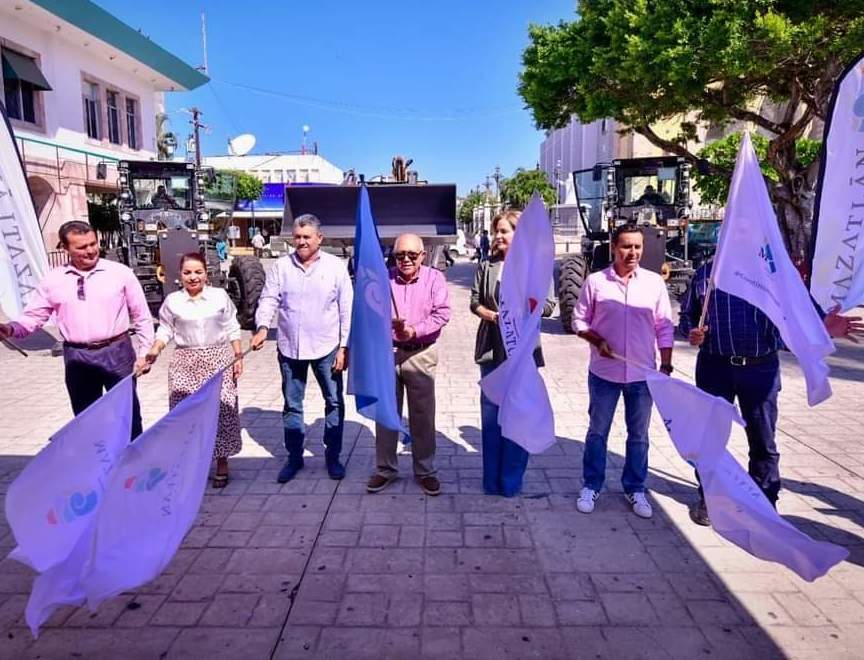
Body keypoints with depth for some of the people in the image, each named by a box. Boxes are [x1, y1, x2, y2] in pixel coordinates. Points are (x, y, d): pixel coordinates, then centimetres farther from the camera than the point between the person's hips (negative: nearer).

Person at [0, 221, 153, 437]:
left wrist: (144, 352, -2)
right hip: (77, 357, 3)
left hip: (117, 352, -2)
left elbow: (141, 317, 0)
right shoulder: (52, 280, 2)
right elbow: (33, 316, 6)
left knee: (128, 413, 8)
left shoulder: (121, 273, -4)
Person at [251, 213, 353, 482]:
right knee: (291, 406, 13)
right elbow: (269, 299, 0)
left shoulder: (336, 266, -3)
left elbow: (347, 309, -3)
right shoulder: (281, 266, 2)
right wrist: (262, 326, -20)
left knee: (334, 403, 8)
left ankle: (332, 456, 24)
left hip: (326, 348, -1)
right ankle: (294, 457, 28)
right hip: (289, 348, 2)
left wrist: (344, 346, -6)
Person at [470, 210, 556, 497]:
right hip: (491, 348, 3)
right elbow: (475, 301, 5)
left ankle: (511, 480, 19)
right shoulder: (487, 266, 6)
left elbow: (549, 305, -3)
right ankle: (491, 480, 21)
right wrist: (492, 315, -13)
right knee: (490, 414, 9)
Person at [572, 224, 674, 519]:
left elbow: (665, 328, 4)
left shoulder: (655, 282, 1)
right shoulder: (595, 282, -4)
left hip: (642, 374, 1)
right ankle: (591, 486, 27)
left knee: (638, 435, 13)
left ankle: (635, 489, 30)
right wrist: (598, 341, -15)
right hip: (604, 372, -1)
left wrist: (666, 366, -1)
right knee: (597, 432, 11)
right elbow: (579, 321, 1)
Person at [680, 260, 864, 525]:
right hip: (714, 366, 1)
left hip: (761, 367, 0)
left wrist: (821, 325, -20)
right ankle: (708, 500, 28)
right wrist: (691, 332, -9)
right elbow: (687, 314, 12)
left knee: (763, 441, 9)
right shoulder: (705, 273, 5)